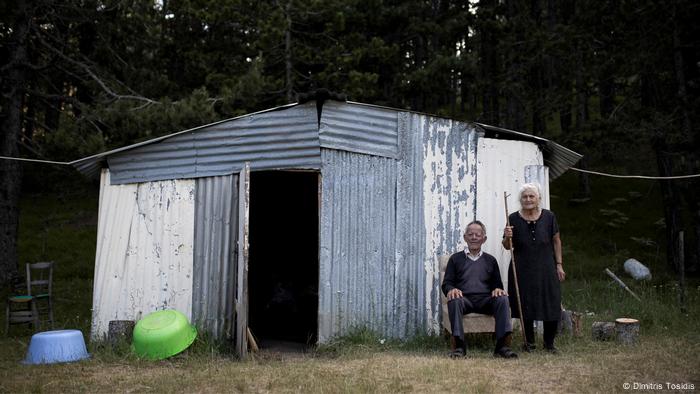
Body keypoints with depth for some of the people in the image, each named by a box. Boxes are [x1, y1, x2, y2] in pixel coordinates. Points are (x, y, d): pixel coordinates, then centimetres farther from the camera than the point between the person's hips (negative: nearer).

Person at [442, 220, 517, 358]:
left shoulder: (490, 260, 25)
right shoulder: (455, 259, 19)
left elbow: (497, 284, 21)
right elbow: (446, 283, 11)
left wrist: (497, 289, -6)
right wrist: (451, 289, -15)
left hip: (485, 300, 2)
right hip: (464, 299, -2)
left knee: (502, 298, -30)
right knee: (454, 300, -36)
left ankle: (502, 346, -34)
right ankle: (459, 346, -37)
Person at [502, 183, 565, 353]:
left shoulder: (549, 217, -1)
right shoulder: (514, 219, -3)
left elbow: (556, 241, 8)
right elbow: (507, 246, 5)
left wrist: (559, 265, 5)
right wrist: (507, 237, -17)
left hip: (546, 268, 0)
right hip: (522, 269, 0)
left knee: (551, 306, 1)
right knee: (526, 307, 6)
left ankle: (549, 342, 21)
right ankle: (529, 342, 23)